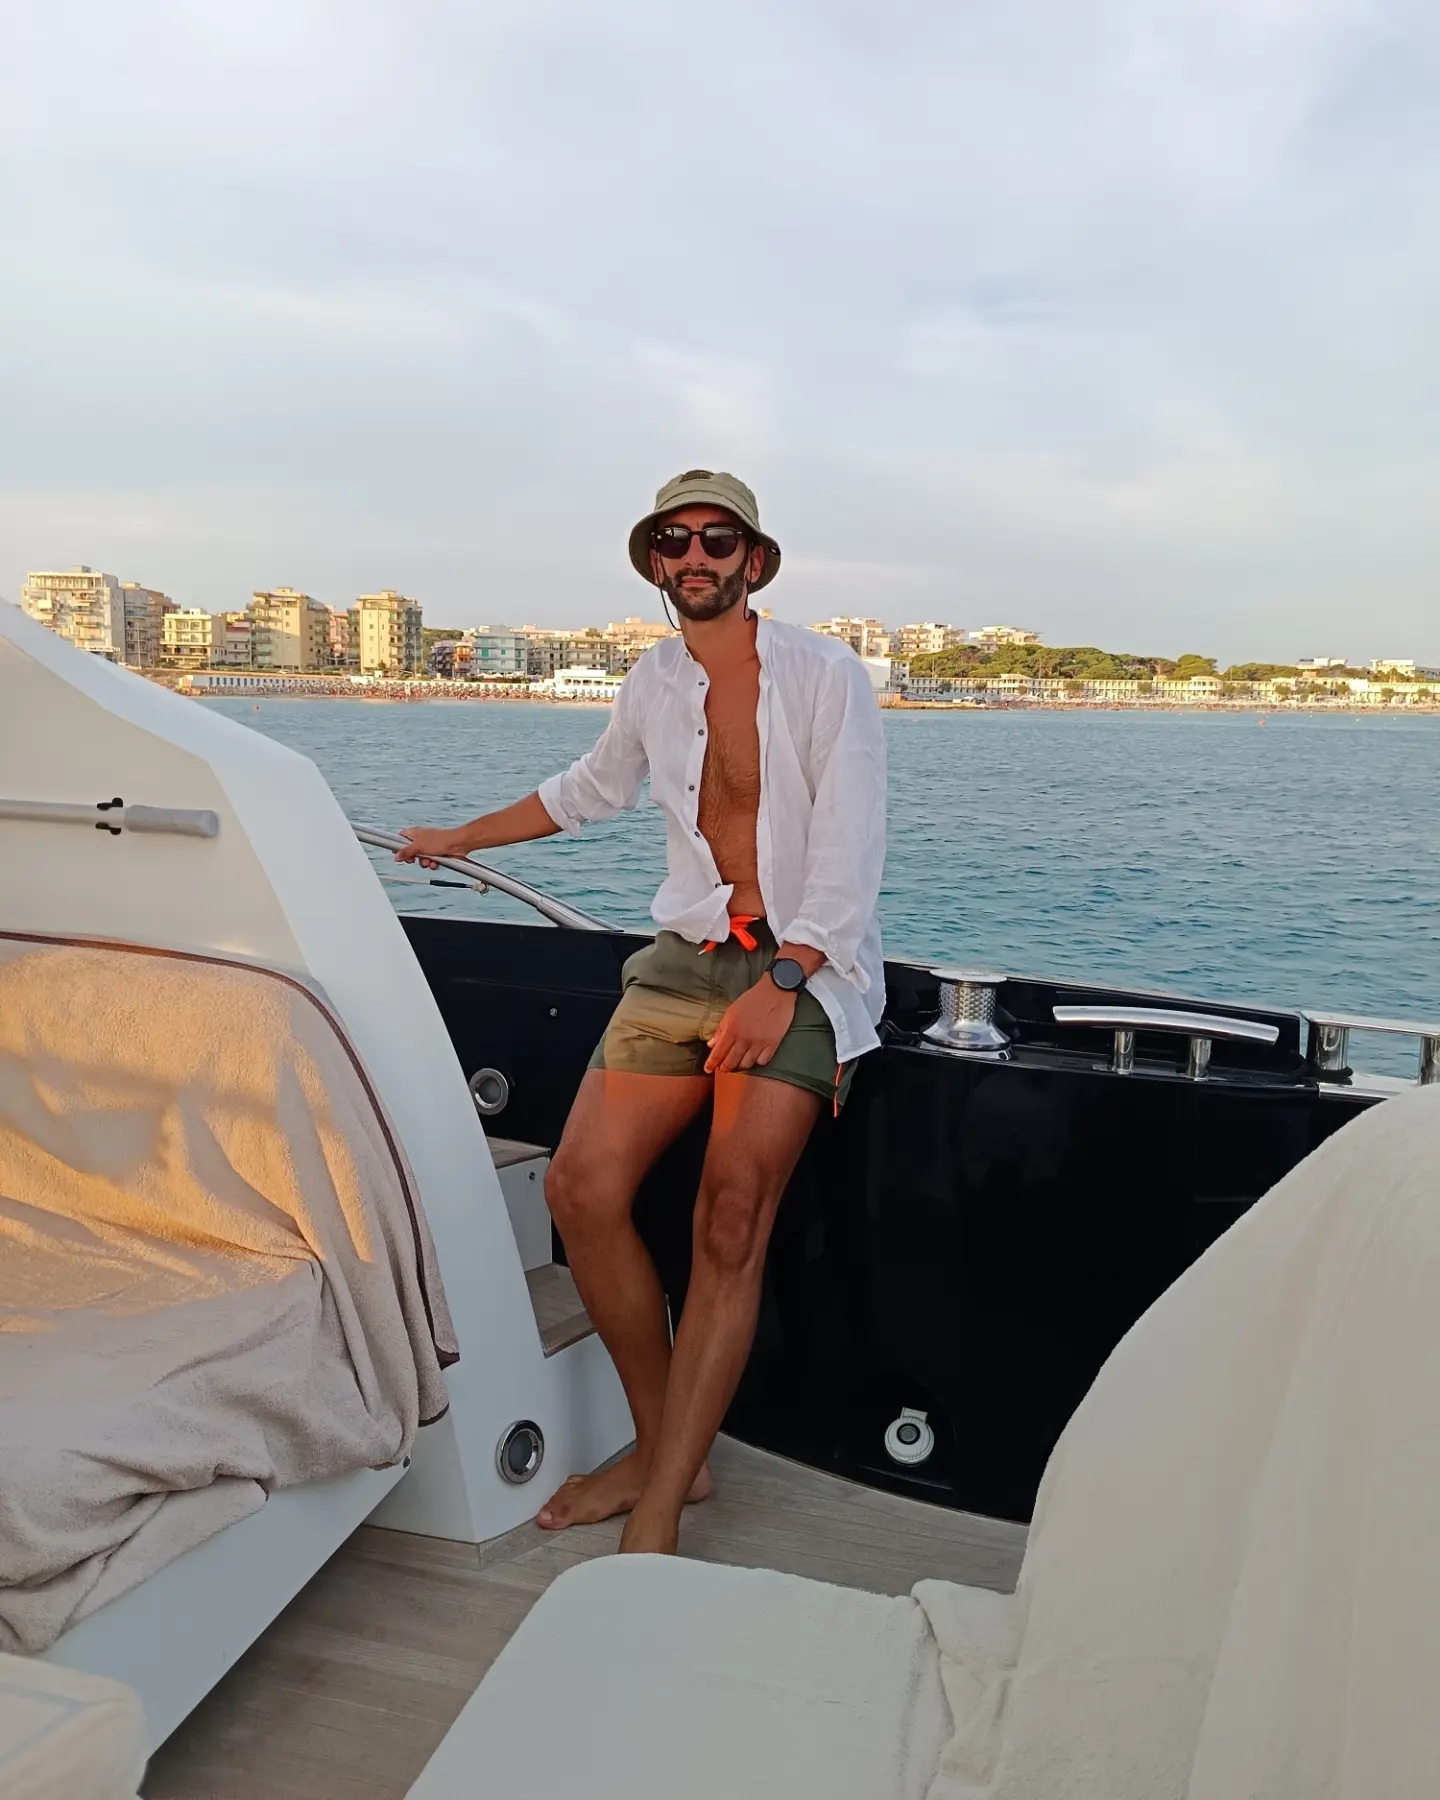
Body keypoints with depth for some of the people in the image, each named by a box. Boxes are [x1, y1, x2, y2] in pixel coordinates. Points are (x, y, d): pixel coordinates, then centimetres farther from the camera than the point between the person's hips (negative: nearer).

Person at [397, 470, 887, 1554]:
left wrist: (780, 985, -20)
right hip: (690, 956, 5)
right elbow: (590, 791, 30)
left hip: (808, 963, -4)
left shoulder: (826, 673, -3)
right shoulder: (654, 684, 13)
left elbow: (851, 844, -10)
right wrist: (459, 840, 39)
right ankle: (667, 1451, 5)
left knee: (732, 1212, -22)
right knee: (582, 1183, -13)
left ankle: (656, 1522, -13)